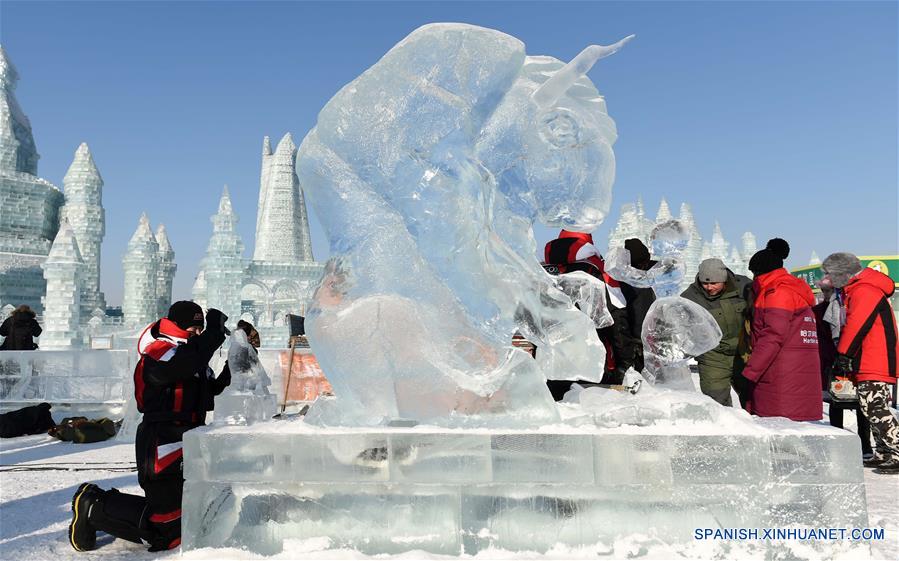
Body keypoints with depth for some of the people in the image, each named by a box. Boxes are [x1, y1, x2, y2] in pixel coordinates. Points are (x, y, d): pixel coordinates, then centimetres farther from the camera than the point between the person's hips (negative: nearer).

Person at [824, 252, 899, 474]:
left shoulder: (864, 291, -14)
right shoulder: (855, 291, 19)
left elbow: (856, 326, -21)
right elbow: (850, 326, 20)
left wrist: (843, 355, -15)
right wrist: (844, 358, 15)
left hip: (875, 366, -11)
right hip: (867, 365, 11)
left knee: (875, 409, -13)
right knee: (871, 409, 14)